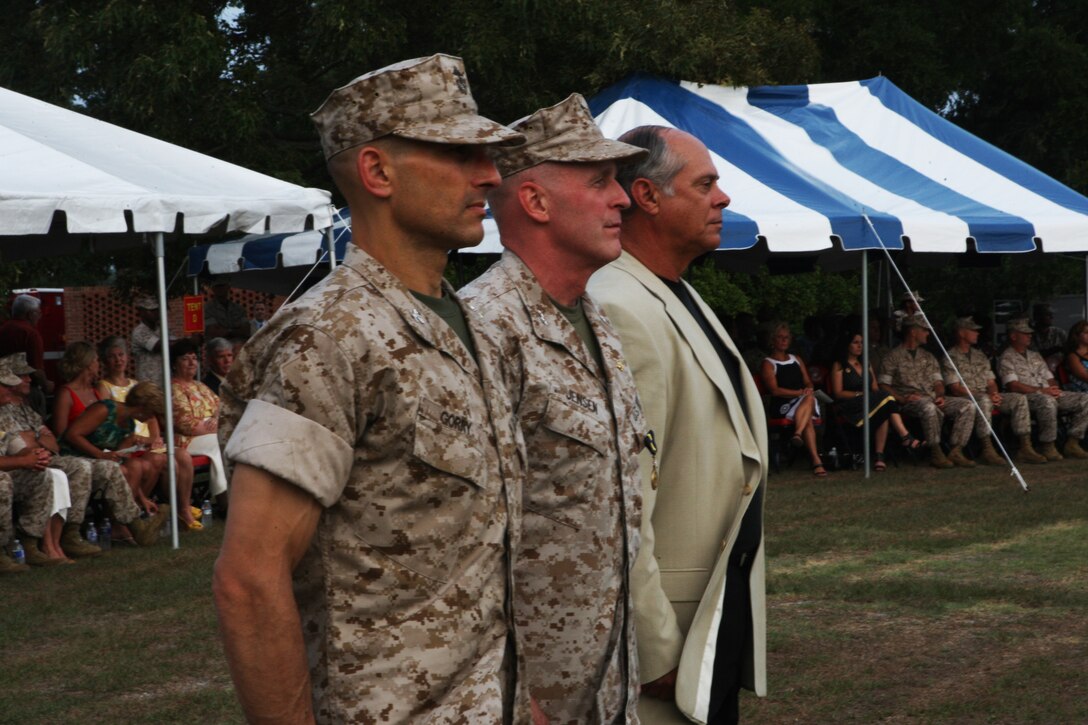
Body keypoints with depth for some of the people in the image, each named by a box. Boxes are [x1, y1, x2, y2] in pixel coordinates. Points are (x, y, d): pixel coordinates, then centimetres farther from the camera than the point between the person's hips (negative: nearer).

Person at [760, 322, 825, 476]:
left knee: (809, 399, -36)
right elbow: (774, 390, -5)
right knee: (807, 418, -35)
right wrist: (800, 393, -14)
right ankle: (816, 461, -45)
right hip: (781, 406, -4)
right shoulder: (767, 364, 8)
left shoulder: (796, 360, 28)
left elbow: (808, 383, 23)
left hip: (802, 401, 4)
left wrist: (809, 391, -4)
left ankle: (798, 434, -53)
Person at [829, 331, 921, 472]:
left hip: (873, 404, 5)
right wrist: (860, 394, -13)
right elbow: (838, 393, -2)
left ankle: (879, 456, -38)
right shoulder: (839, 365, 8)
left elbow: (875, 389, 21)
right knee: (887, 400, -30)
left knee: (884, 413, -32)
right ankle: (905, 437, -36)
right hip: (850, 408, -5)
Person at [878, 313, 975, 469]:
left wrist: (940, 396, -2)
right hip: (910, 401, -6)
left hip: (932, 399, 6)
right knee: (929, 408, -41)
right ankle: (935, 453, -29)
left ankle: (956, 451, -23)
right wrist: (902, 399, -16)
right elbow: (883, 385, -2)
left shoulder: (928, 356, 26)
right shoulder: (893, 357, 5)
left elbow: (938, 381, 21)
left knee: (967, 406, -16)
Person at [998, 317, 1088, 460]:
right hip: (1027, 397, -8)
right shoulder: (1006, 359, 2)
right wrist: (1041, 390, -17)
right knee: (1047, 401, -41)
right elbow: (1013, 386, -12)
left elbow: (1050, 379, 26)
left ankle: (1072, 443, -11)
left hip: (1049, 394, 8)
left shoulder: (1035, 356, 28)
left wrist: (1055, 389, 1)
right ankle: (1047, 447, -30)